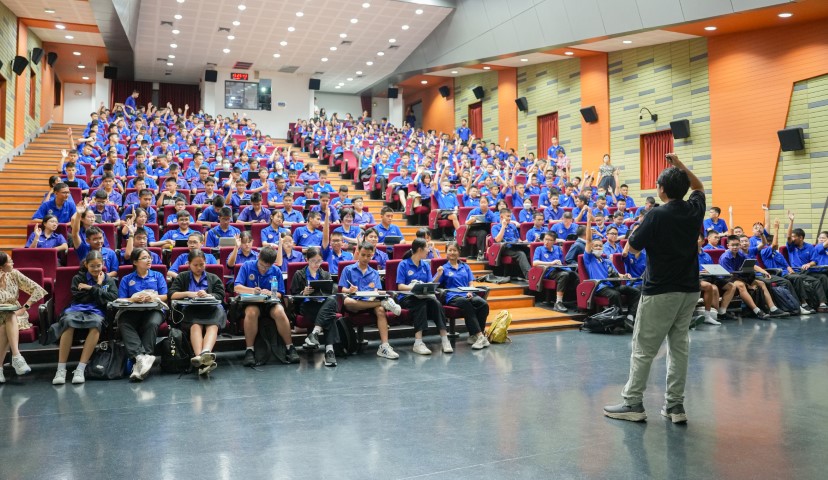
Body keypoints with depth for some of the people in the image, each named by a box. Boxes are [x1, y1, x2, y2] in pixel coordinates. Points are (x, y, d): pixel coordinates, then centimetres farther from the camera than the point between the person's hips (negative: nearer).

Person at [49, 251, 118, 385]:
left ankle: (81, 369, -38)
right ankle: (61, 369, -35)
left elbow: (113, 298, 1)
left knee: (96, 323, -39)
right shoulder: (78, 278, 19)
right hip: (77, 309, 0)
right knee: (68, 321, -38)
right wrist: (97, 287, 5)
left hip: (97, 311, 0)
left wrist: (92, 289, 0)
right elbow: (79, 298, 3)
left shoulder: (109, 280, 21)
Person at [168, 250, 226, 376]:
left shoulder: (213, 278, 27)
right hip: (190, 310, -1)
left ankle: (205, 353, -64)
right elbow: (172, 294, 11)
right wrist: (188, 293, -6)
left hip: (210, 309, 1)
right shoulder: (182, 277, 26)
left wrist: (208, 295, -11)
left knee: (213, 326, -37)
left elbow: (220, 295, 10)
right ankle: (201, 357, -60)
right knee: (195, 325, -37)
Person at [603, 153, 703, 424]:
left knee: (643, 349, 1)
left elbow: (633, 247, -5)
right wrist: (680, 166, 16)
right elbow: (698, 187, 25)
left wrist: (640, 227, 10)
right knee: (680, 346, 11)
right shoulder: (694, 210, 2)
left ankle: (633, 403, 7)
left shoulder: (657, 215, -15)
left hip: (660, 292, -6)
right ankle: (675, 405, 14)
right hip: (689, 290, 6)